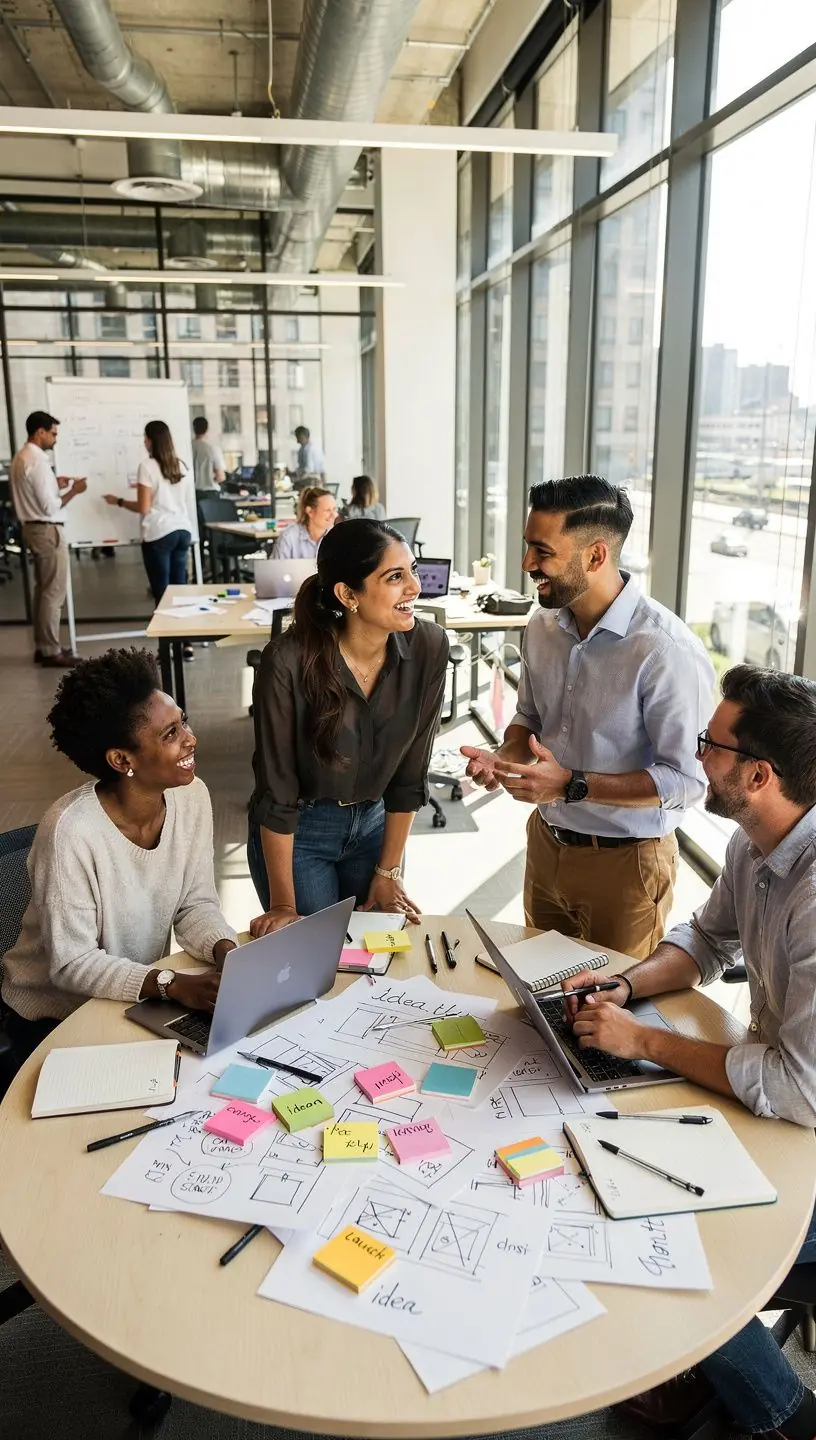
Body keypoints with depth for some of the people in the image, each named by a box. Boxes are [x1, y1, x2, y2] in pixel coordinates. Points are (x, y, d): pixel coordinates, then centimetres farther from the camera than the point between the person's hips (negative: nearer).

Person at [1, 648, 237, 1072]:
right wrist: (174, 985, -35)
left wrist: (225, 951, -23)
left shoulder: (192, 797, -11)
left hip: (141, 1000, 5)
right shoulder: (71, 831, -29)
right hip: (53, 1017, -5)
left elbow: (196, 904, -3)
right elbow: (72, 963, -25)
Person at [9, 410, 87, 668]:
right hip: (47, 530, -10)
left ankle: (42, 647, 21)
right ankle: (51, 652, 0)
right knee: (54, 592, -4)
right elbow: (49, 506, -22)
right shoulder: (37, 461, -19)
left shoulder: (20, 458, 11)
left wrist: (55, 484, 12)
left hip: (33, 528, 10)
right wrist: (73, 491, -10)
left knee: (42, 589, 15)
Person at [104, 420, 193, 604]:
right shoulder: (180, 465, 12)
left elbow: (143, 508, -9)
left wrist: (118, 501, 8)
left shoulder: (147, 466, -6)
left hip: (159, 534, -6)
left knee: (162, 592, -2)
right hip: (183, 530, 6)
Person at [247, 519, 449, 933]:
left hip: (374, 824, 4)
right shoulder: (289, 662, -28)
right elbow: (276, 793, -19)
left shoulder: (428, 647, -17)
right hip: (294, 834, -3)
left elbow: (409, 775, -7)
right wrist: (283, 906, -14)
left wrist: (388, 872, -2)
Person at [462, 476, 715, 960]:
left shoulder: (667, 651, -25)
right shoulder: (544, 626, -1)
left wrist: (572, 785, -28)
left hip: (625, 864, -6)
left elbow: (687, 779, -22)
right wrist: (503, 759, -8)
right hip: (547, 844, 7)